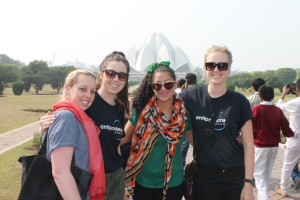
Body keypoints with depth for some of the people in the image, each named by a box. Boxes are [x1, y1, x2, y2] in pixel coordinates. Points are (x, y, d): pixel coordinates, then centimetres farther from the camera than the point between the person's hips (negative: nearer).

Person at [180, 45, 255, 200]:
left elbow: (248, 144, -5)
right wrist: (200, 147, 1)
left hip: (235, 176, 0)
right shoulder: (191, 97, -5)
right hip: (203, 176, 1)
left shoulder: (239, 101, -7)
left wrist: (248, 183, -8)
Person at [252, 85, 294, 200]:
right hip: (274, 147, 4)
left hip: (260, 147, -4)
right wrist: (293, 133, 20)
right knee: (267, 173, 19)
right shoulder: (278, 111, -4)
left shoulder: (255, 110, -14)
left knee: (259, 174, 3)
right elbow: (287, 132, -1)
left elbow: (250, 131, -13)